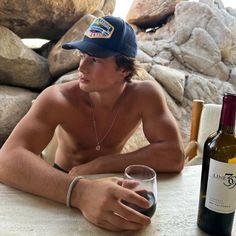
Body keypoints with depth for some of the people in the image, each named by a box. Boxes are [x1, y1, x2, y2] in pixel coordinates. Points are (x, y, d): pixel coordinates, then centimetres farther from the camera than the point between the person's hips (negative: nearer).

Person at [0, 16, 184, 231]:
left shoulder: (146, 95, -20)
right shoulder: (57, 98, -25)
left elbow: (174, 156, -28)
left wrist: (98, 165, -29)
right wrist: (79, 191, -54)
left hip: (109, 183, 2)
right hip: (65, 187, -1)